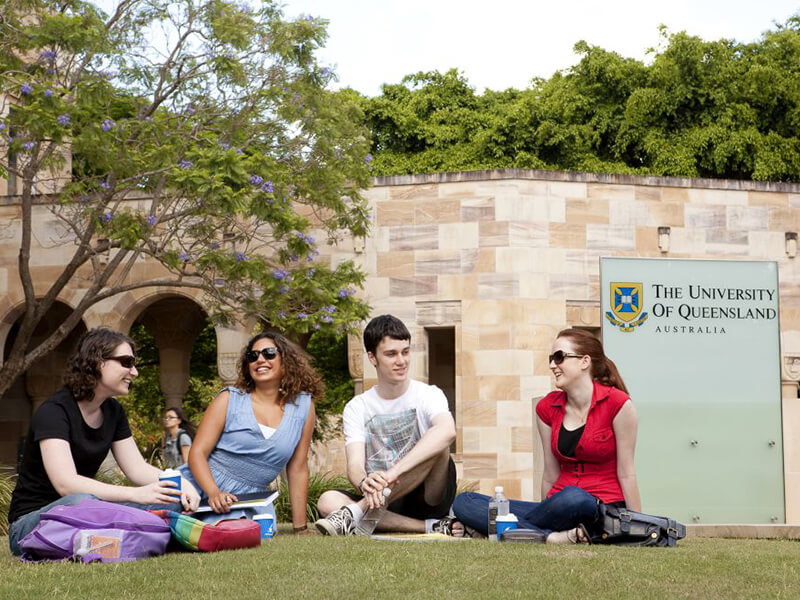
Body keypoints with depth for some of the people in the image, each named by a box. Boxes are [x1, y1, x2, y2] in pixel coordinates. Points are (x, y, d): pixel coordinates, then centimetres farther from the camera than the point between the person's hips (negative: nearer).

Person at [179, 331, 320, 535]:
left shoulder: (303, 406, 6)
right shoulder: (229, 400, 2)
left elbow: (298, 469, 9)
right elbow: (197, 452, -3)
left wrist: (301, 530, 8)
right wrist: (214, 493, -22)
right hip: (199, 489, -3)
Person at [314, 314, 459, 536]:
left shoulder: (427, 395, -2)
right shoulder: (357, 408, 5)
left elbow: (448, 431, -26)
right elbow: (354, 465, -8)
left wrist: (393, 472, -37)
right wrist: (364, 483, -36)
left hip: (428, 499, -1)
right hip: (383, 502, 2)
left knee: (437, 445, -28)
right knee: (328, 501, -26)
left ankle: (354, 513, -32)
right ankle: (429, 527, -27)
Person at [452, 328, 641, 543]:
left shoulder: (617, 403, -5)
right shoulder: (547, 408, 11)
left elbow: (626, 474, -3)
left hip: (602, 510, -6)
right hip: (560, 507, 6)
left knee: (573, 498, -44)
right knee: (463, 502, -12)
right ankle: (551, 537, -29)